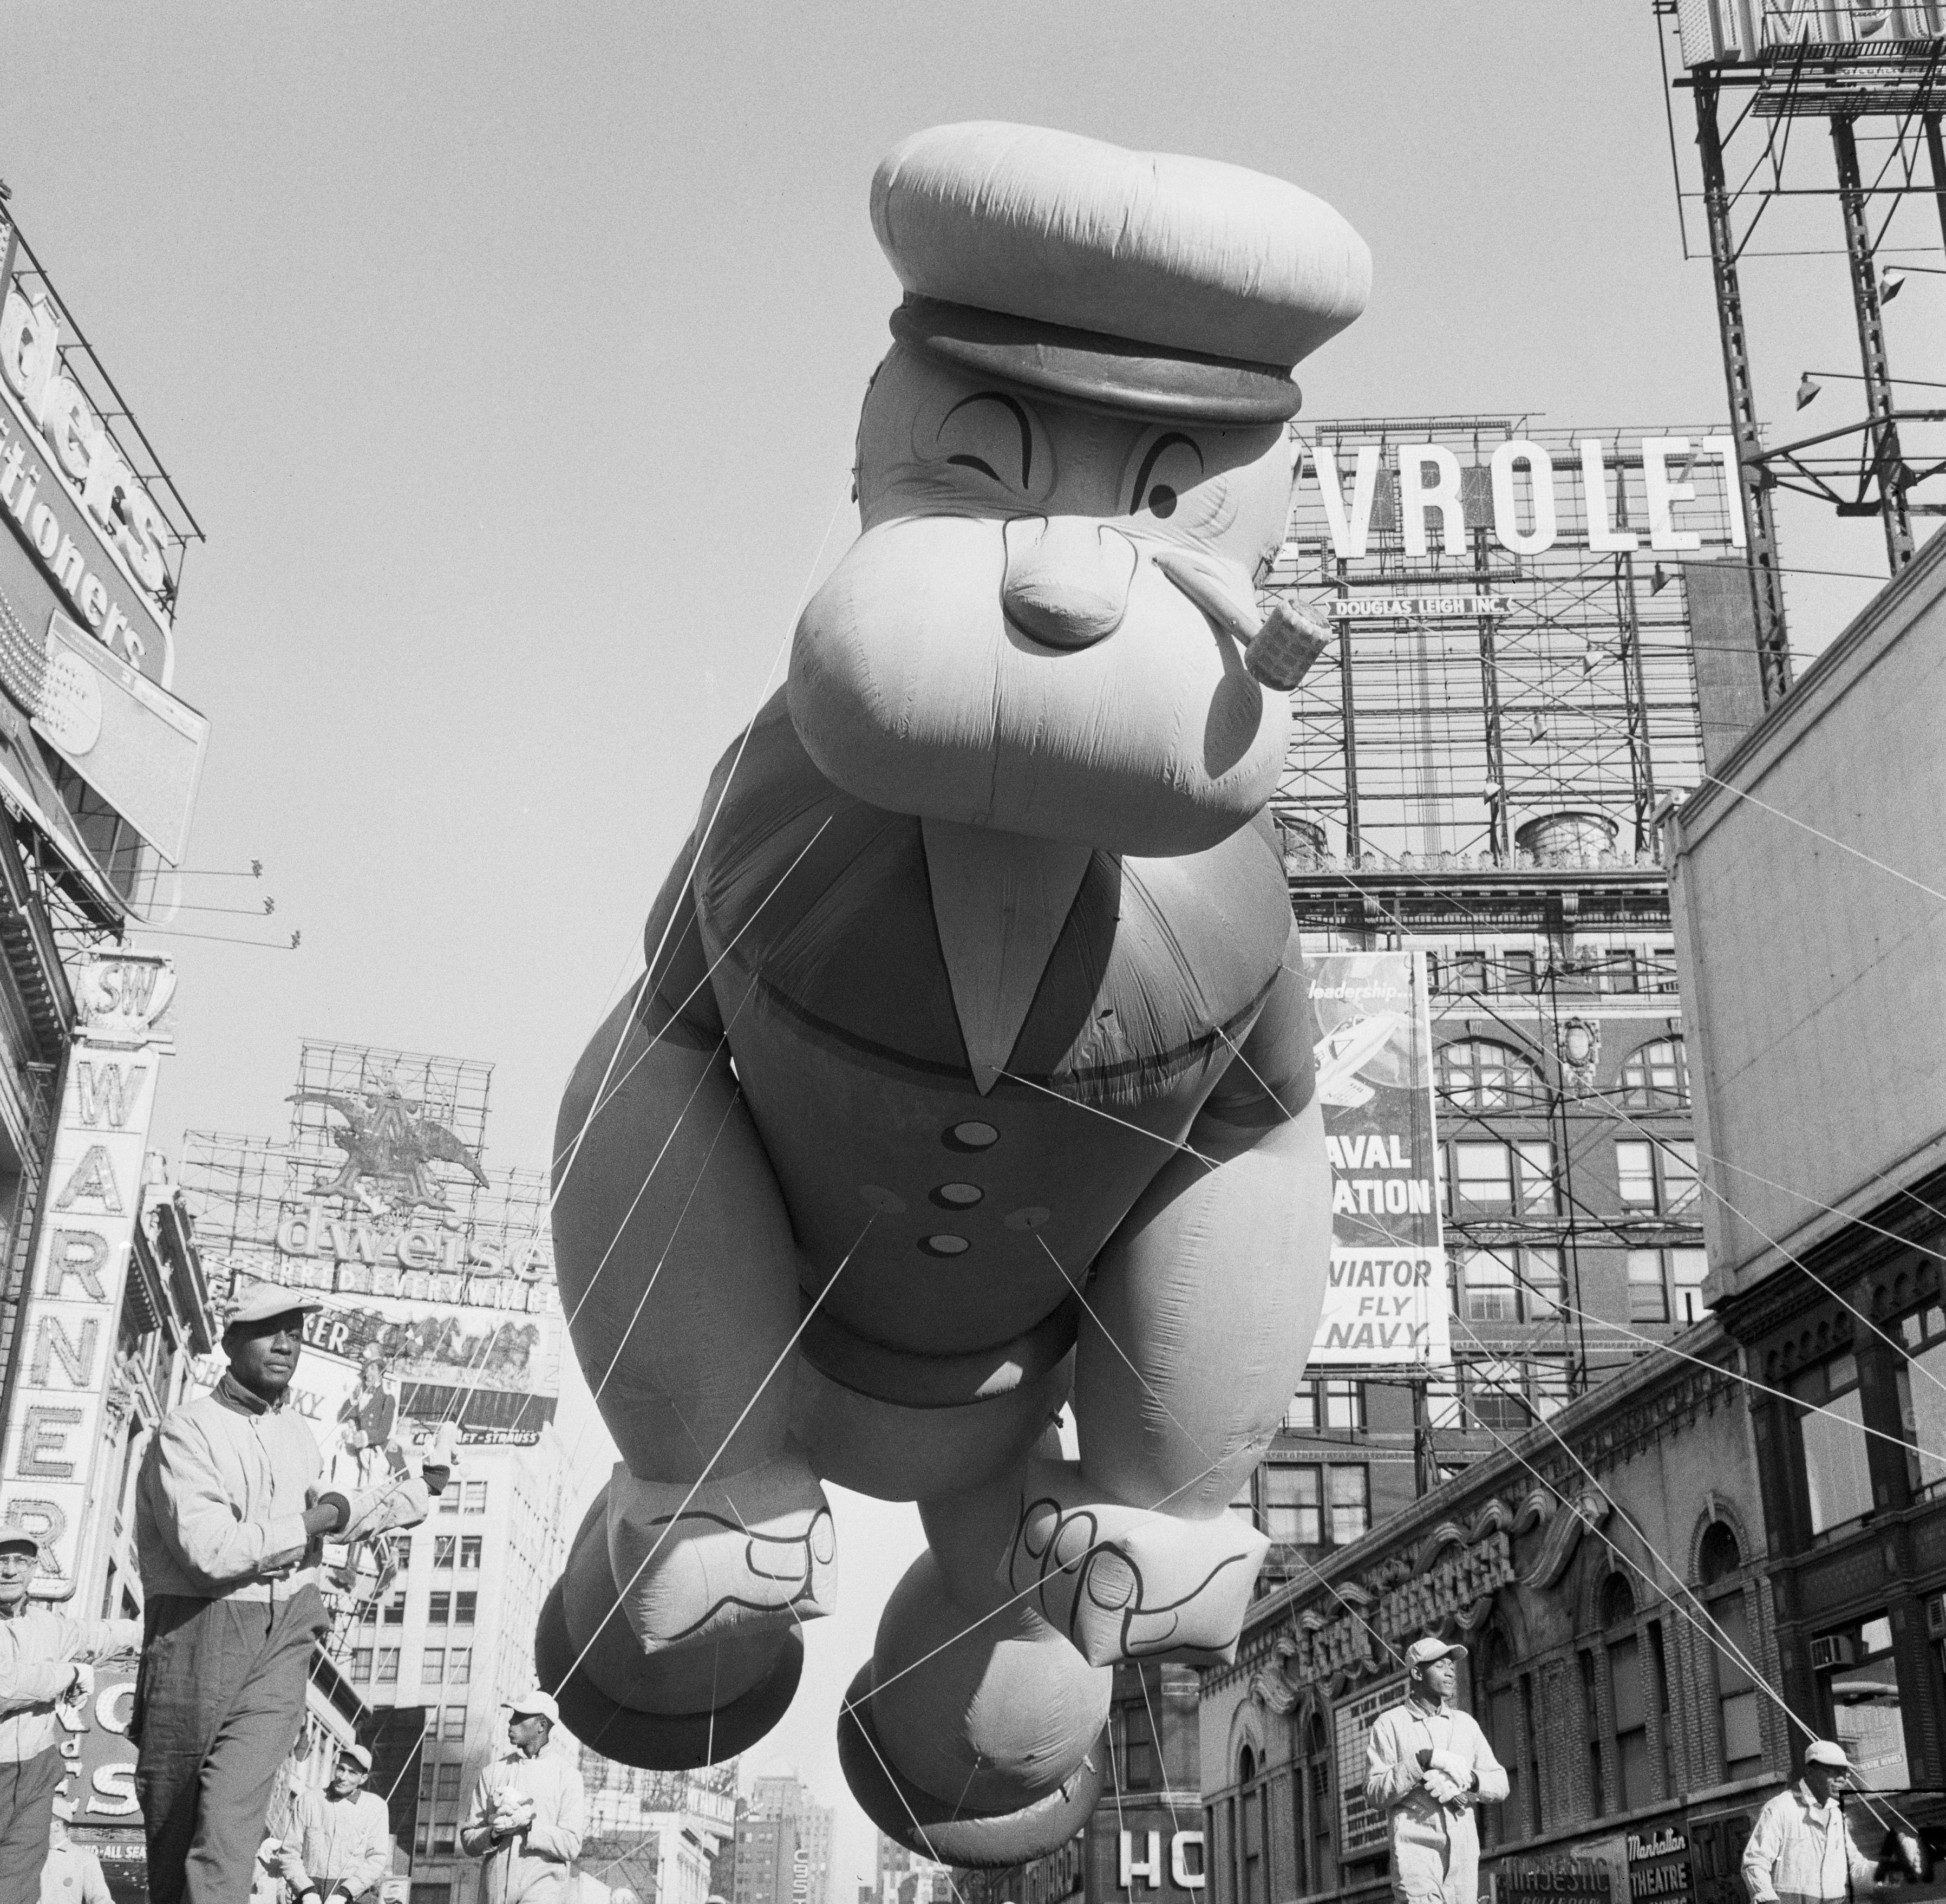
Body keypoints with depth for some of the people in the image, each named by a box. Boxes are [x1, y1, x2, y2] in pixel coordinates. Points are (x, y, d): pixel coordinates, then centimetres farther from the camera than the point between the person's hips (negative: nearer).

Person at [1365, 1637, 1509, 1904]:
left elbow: (1500, 1785, 11)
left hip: (1464, 1851, 5)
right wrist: (1424, 1759, -16)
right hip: (1415, 1845, -5)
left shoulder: (1466, 1723, 17)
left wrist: (1466, 1780, -10)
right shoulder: (1391, 1724, 3)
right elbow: (1374, 1795, -5)